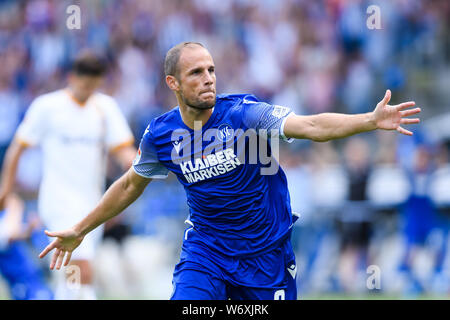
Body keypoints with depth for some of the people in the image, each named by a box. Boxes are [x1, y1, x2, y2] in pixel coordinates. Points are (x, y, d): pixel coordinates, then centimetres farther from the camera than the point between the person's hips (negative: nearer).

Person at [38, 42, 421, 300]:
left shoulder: (243, 112, -15)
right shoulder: (161, 135, -5)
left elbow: (311, 126, -27)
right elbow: (130, 185, 14)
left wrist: (371, 120, -43)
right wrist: (80, 230, 21)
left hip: (267, 254, -1)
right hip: (205, 251, 1)